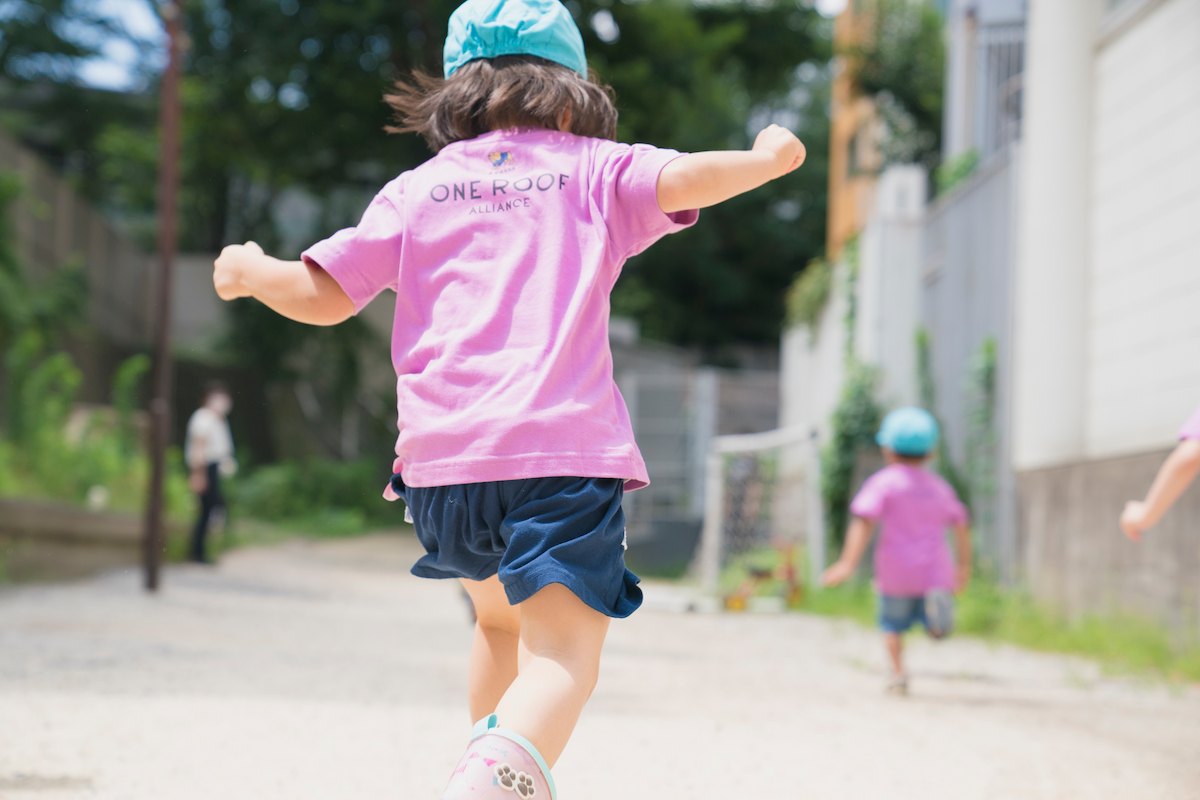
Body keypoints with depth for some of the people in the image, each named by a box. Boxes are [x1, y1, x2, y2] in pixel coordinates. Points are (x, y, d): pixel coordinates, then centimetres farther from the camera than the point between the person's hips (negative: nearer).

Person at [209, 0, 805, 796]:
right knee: (563, 648, -11)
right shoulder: (594, 171, 13)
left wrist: (251, 271, 35)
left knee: (500, 617, 29)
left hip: (440, 454, 4)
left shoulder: (418, 190, 18)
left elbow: (323, 296, 16)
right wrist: (765, 159, 14)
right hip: (564, 444, -4)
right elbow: (682, 181, -5)